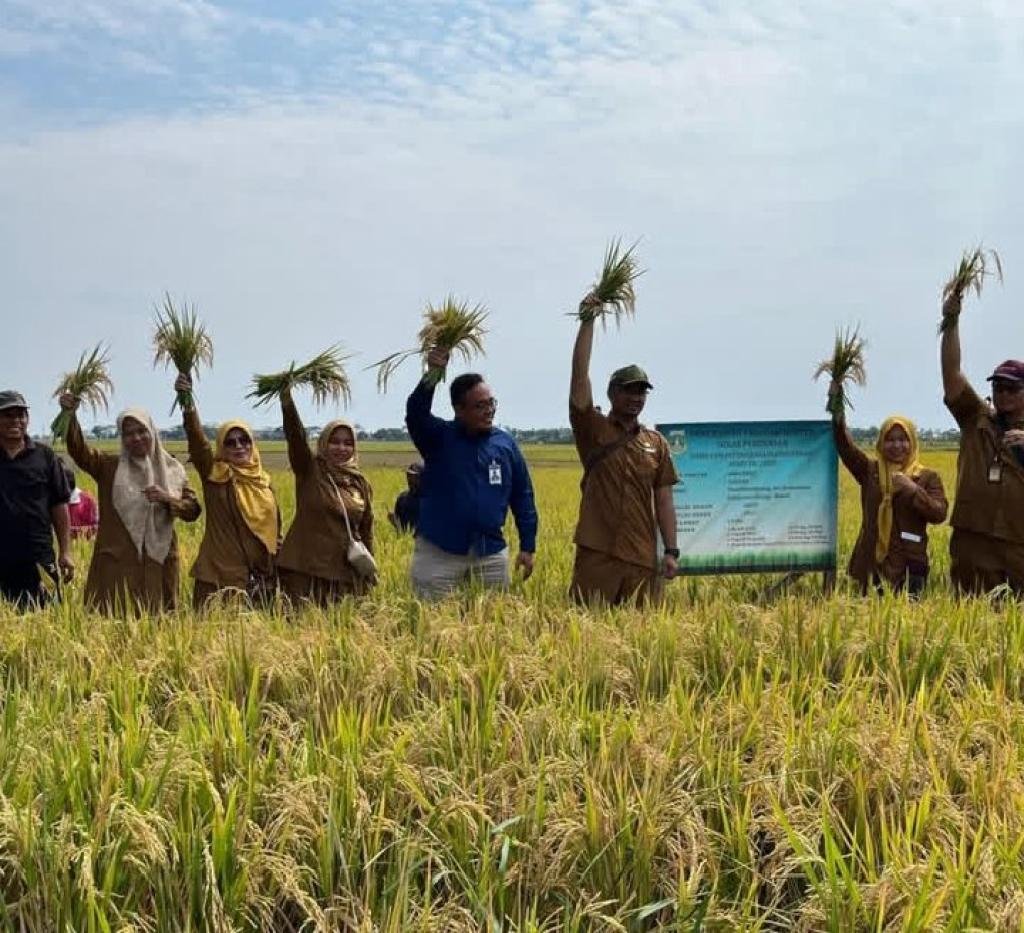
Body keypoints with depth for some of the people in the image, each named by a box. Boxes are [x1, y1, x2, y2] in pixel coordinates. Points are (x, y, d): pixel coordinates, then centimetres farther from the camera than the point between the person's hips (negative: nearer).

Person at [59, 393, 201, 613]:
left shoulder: (171, 469, 10)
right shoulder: (108, 466, 5)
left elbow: (193, 510, 4)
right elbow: (79, 449, -12)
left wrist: (167, 499, -15)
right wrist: (70, 416, -28)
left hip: (158, 563, 2)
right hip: (116, 562, -1)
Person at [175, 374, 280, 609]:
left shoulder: (263, 481, 12)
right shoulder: (215, 475, -1)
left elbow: (275, 529, 17)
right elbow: (197, 439, -18)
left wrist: (278, 570, 14)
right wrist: (188, 404, -34)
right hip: (221, 575, -4)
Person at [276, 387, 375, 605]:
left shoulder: (361, 484, 10)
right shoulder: (310, 471, 1)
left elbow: (366, 531, 15)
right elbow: (295, 436, -15)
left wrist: (369, 574, 13)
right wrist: (286, 397, -29)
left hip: (347, 574, 3)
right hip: (306, 571, -3)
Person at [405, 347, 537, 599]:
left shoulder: (505, 443, 7)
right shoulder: (438, 437, -2)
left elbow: (522, 496, 11)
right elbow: (415, 413, -23)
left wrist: (528, 546, 8)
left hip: (491, 552, 3)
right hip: (439, 551, -3)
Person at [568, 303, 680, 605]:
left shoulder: (657, 443, 12)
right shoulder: (592, 430, 4)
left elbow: (664, 501, 10)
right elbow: (580, 375, -5)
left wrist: (671, 551, 1)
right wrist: (588, 321, -9)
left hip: (643, 559, 3)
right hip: (596, 555, -3)